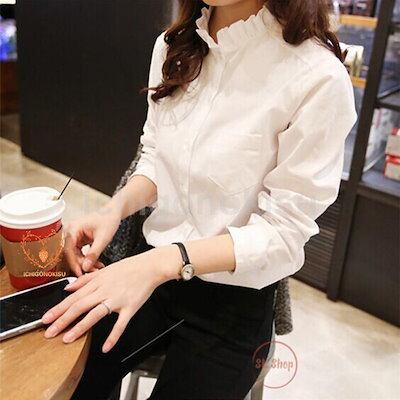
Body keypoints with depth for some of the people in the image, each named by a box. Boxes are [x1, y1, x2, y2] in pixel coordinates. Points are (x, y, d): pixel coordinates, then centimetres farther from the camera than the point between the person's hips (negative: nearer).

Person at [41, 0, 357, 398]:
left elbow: (285, 231, -17)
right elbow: (157, 159, 8)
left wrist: (164, 262, -29)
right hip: (154, 265, 4)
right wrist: (116, 208, -13)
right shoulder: (173, 46, -1)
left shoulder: (318, 78, -20)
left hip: (234, 297, -3)